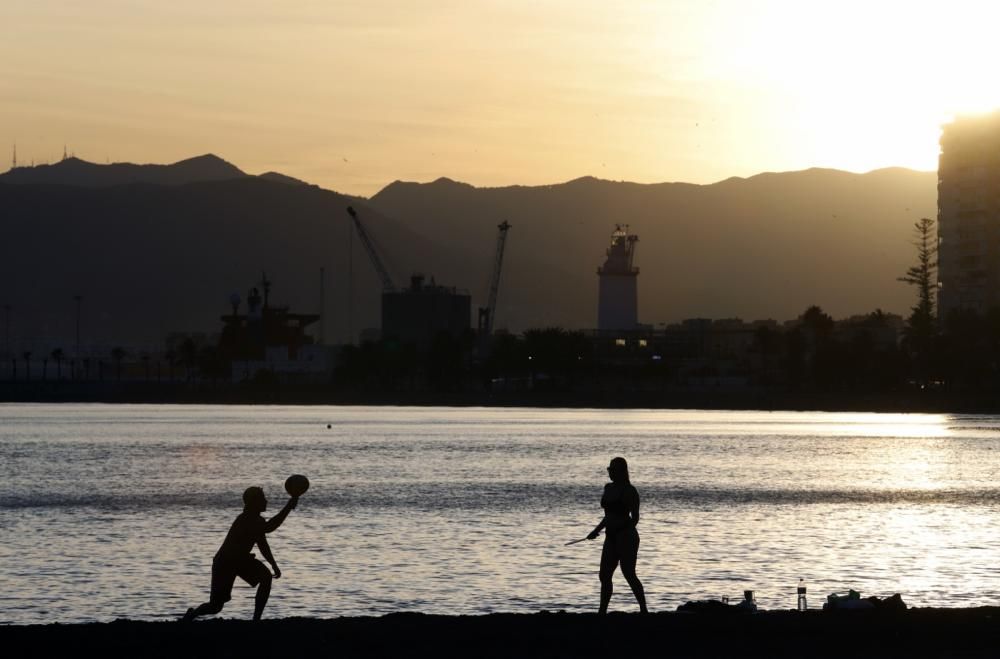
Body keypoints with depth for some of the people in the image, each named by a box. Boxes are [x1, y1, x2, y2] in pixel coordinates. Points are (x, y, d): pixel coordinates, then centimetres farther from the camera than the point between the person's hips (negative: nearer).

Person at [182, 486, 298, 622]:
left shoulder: (258, 521, -1)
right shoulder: (244, 521, -30)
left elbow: (262, 545, 15)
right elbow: (268, 528, -46)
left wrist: (274, 565, 8)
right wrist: (288, 507, -45)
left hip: (241, 560, 8)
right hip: (224, 563, -8)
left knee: (266, 577, -17)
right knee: (215, 607, -3)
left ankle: (256, 619, -12)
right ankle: (191, 615, 30)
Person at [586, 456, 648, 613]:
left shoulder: (629, 491, -11)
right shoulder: (608, 488, 13)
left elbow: (635, 518, -13)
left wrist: (626, 533, -24)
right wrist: (597, 530, 24)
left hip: (626, 537, -8)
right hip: (611, 538, 8)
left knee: (629, 575, -11)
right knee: (604, 576, 6)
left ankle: (643, 610, -6)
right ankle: (602, 611, 10)